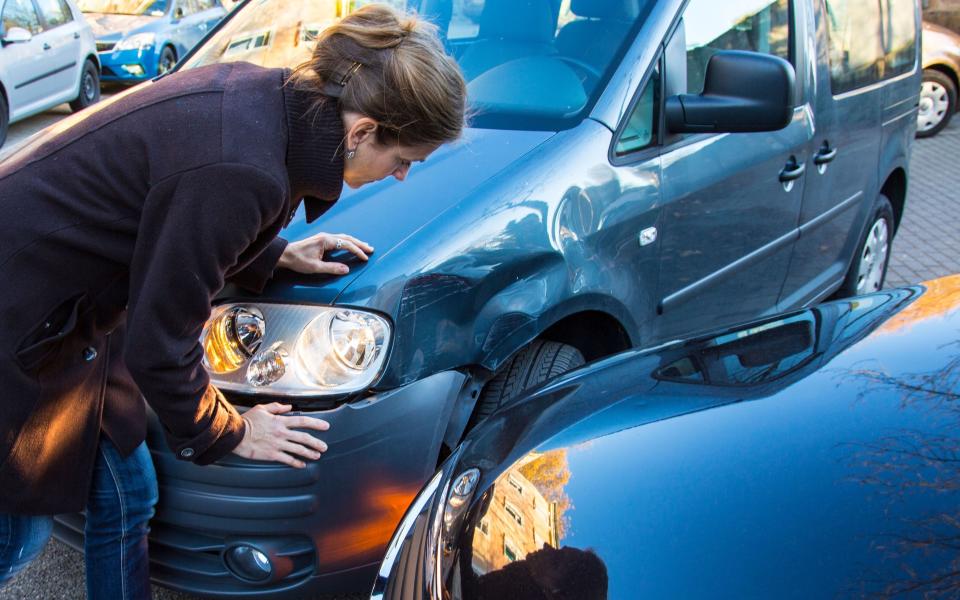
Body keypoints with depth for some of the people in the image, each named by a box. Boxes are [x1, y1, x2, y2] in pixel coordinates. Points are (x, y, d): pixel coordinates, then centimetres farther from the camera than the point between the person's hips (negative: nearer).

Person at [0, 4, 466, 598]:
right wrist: (228, 434, -7)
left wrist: (275, 255, 10)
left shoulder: (262, 93, -7)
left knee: (125, 496, 15)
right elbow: (159, 344, -23)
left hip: (68, 308, 9)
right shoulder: (240, 170, -34)